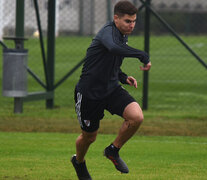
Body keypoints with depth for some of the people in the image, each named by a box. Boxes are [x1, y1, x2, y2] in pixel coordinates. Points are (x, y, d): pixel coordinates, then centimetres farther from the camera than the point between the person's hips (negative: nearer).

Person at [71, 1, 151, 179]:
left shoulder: (123, 36, 5)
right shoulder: (108, 31, -22)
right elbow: (114, 48, -49)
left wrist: (123, 77, 5)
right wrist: (143, 56, -46)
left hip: (112, 89, 7)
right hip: (90, 93, -7)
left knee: (137, 116, -19)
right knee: (89, 136, 11)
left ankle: (113, 151, 5)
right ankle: (79, 161, 46)